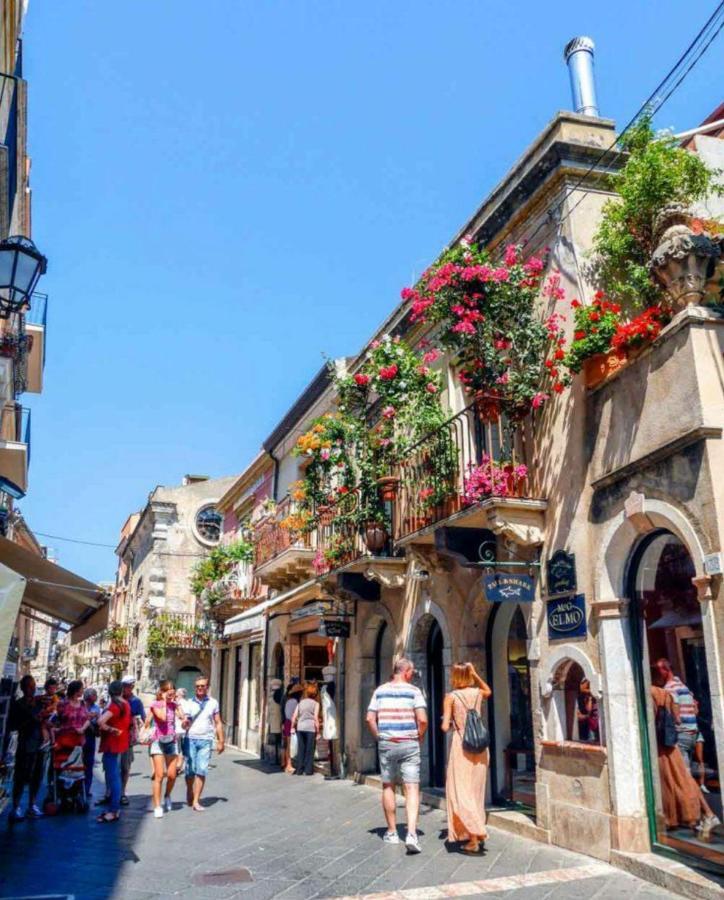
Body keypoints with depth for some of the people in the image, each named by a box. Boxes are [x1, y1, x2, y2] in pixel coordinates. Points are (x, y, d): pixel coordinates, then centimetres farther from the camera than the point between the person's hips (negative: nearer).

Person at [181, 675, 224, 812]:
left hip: (205, 740, 0)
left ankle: (196, 801, -3)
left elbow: (218, 723, 11)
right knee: (190, 770, 3)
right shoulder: (189, 702, 5)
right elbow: (184, 725, 3)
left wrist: (220, 741, 6)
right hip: (190, 739, 0)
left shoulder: (213, 703, 7)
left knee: (201, 771, -8)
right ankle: (189, 795, 26)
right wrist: (185, 723, -21)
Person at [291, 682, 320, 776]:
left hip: (300, 727, 4)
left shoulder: (301, 702, 12)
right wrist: (317, 730, -3)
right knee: (310, 750, 4)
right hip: (311, 728, -4)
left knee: (301, 749, 10)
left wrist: (293, 727, 19)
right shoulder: (315, 703, 0)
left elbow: (294, 716, 10)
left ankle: (299, 770, 12)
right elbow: (316, 718, -7)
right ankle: (308, 770, 4)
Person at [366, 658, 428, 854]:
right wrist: (419, 737, 4)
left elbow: (370, 719, 1)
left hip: (386, 744, 3)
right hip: (409, 744, -2)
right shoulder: (414, 691, -3)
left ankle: (392, 832, 22)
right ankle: (411, 834, -14)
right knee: (412, 788, -1)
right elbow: (422, 720, -11)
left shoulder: (380, 691, 5)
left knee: (388, 787, 15)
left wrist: (379, 737, 11)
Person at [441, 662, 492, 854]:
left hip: (461, 746, -5)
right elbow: (488, 691, 30)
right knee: (476, 791, 17)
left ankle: (474, 839, -9)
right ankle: (477, 832, 23)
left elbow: (445, 727, -11)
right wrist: (475, 674, 18)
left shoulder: (451, 697, -8)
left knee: (461, 793, 0)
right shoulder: (477, 693, 4)